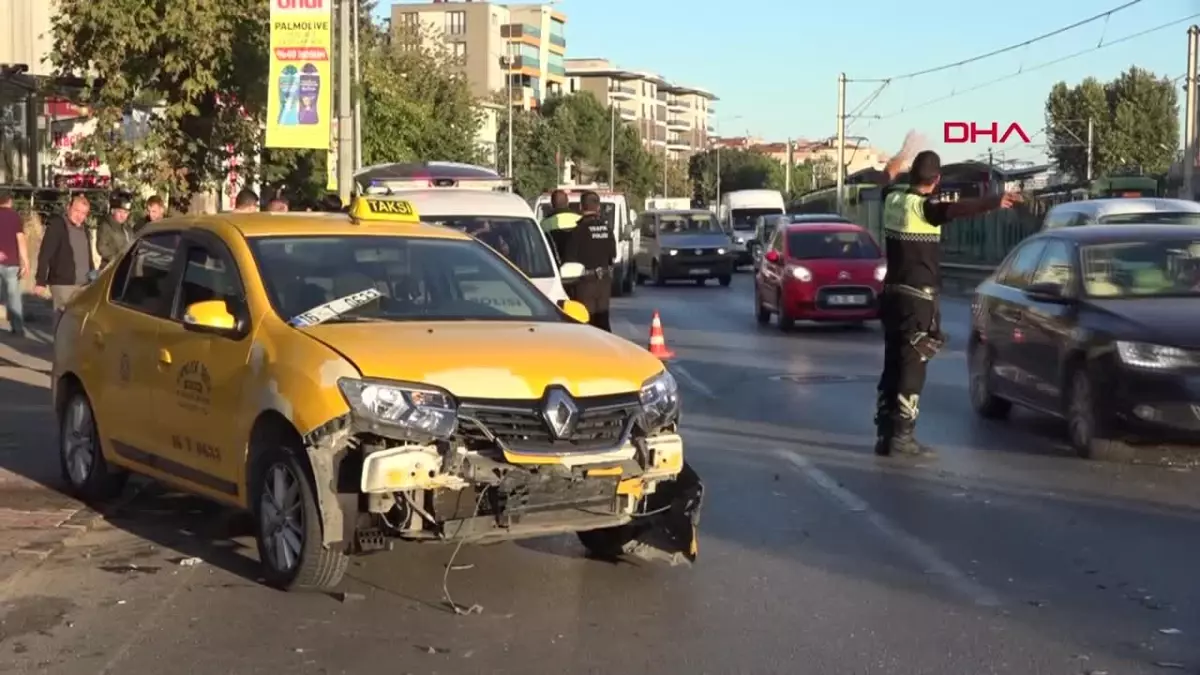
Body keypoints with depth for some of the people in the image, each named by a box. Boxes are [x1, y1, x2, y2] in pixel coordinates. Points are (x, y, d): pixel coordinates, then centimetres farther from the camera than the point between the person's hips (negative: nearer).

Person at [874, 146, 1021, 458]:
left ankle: (884, 435, 13)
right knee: (912, 368, -4)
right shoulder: (923, 206, -17)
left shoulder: (892, 200, 7)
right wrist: (994, 201, -45)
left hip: (892, 293, 8)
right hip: (917, 298, -8)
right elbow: (955, 209, -38)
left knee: (892, 366, 12)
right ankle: (902, 437, -5)